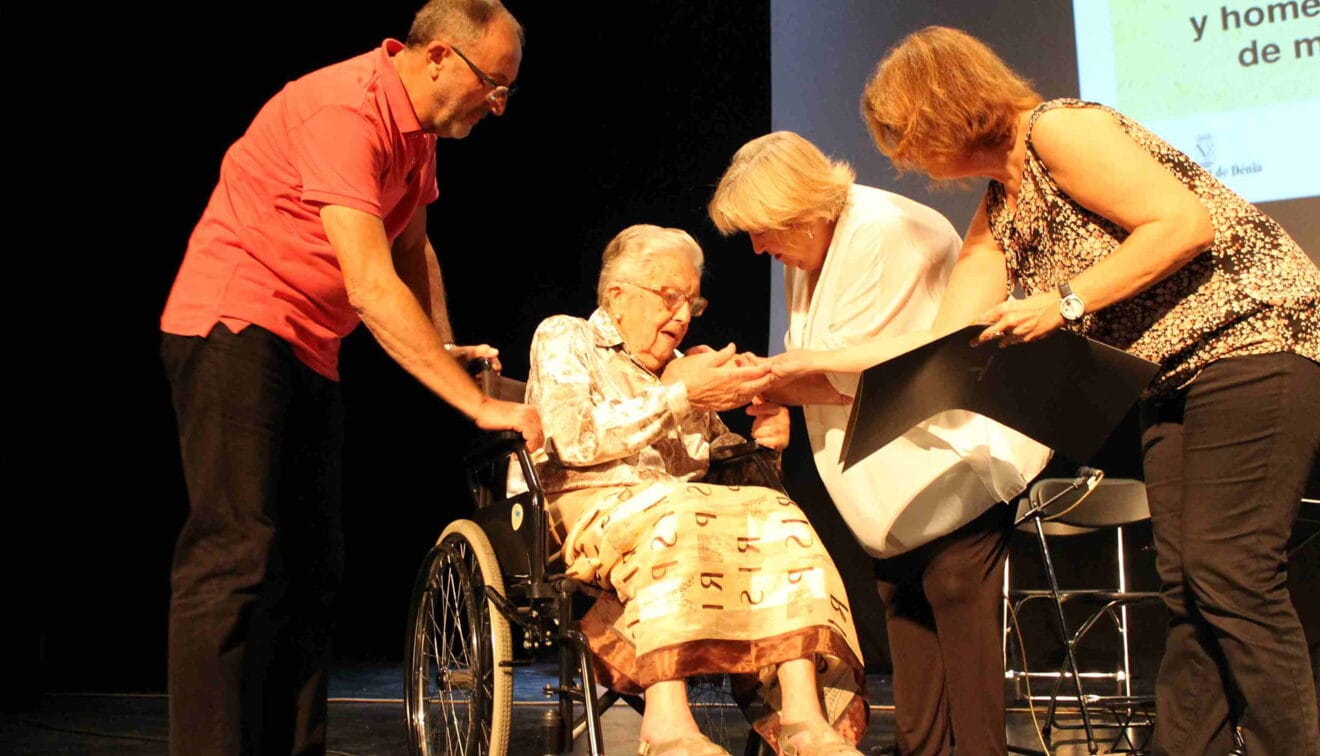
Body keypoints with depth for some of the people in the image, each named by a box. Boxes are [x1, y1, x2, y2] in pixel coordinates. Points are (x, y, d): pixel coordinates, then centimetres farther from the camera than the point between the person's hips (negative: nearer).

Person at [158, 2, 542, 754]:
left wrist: (445, 346, 3)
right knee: (239, 553, -16)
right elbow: (372, 288, -30)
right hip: (237, 328, -10)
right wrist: (481, 404, -29)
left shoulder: (417, 125, 8)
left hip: (309, 351, 10)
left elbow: (412, 248, 20)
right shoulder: (345, 111, -22)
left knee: (311, 565, 8)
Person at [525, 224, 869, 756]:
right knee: (671, 513, -38)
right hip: (591, 512, -5)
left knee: (777, 516, -24)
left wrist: (764, 441, 2)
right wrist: (680, 396, -12)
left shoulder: (682, 368, 28)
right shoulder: (563, 339, 12)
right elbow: (575, 437, -8)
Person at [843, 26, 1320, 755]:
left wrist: (1065, 302, -19)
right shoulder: (998, 208, 14)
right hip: (1176, 376, 9)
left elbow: (1187, 223, -19)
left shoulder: (1058, 129, -13)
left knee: (1231, 574, -13)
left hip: (1256, 337, -9)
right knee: (1185, 585, 4)